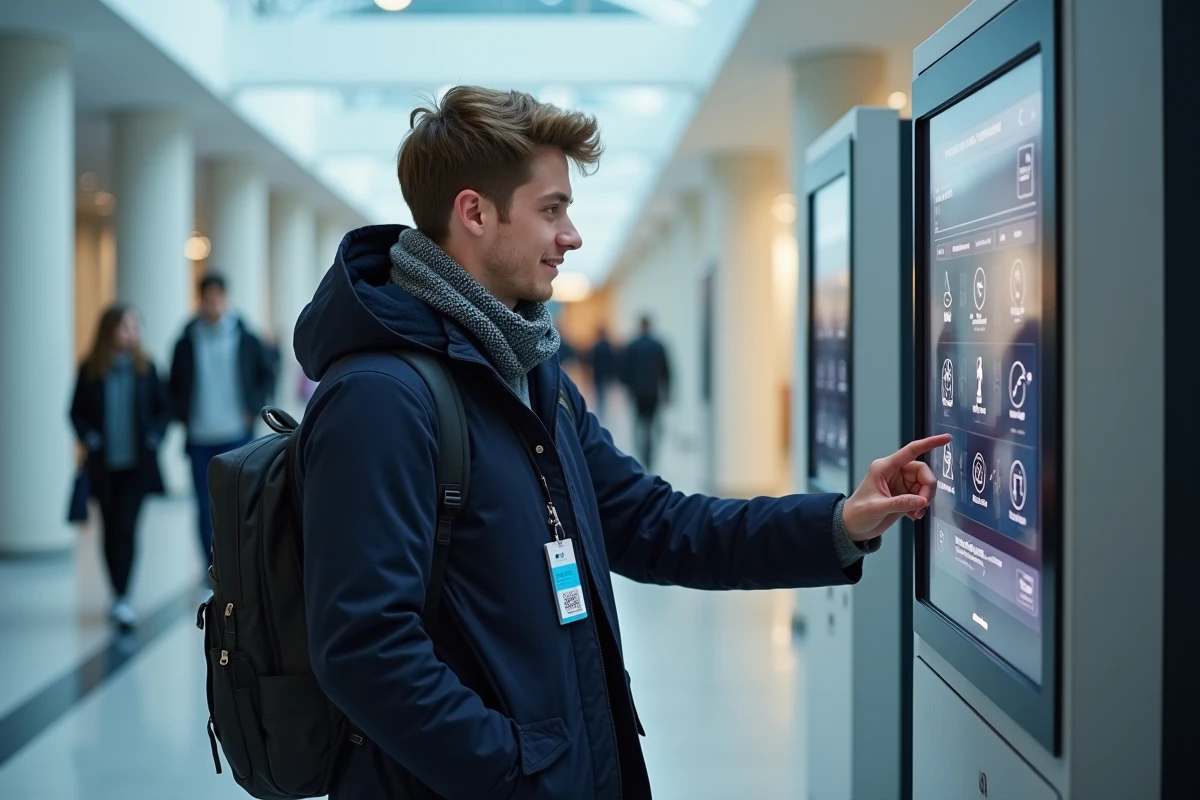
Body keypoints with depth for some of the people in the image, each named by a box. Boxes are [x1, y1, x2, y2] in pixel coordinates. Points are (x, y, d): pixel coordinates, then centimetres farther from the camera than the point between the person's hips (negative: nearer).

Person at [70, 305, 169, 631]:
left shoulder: (145, 368, 0)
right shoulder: (90, 370, -1)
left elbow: (163, 408, 7)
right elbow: (77, 412, 5)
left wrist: (154, 438, -6)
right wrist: (90, 439, -9)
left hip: (138, 464, -1)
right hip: (104, 466, 1)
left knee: (126, 528, -11)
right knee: (111, 529, 9)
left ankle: (123, 598, -9)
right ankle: (119, 596, 22)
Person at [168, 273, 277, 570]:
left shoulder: (245, 338, 1)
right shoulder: (187, 342, 4)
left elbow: (268, 372, 9)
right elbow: (174, 384, 13)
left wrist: (254, 408, 1)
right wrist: (183, 415, 1)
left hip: (236, 435, -1)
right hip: (199, 439, 1)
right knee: (206, 509, 4)